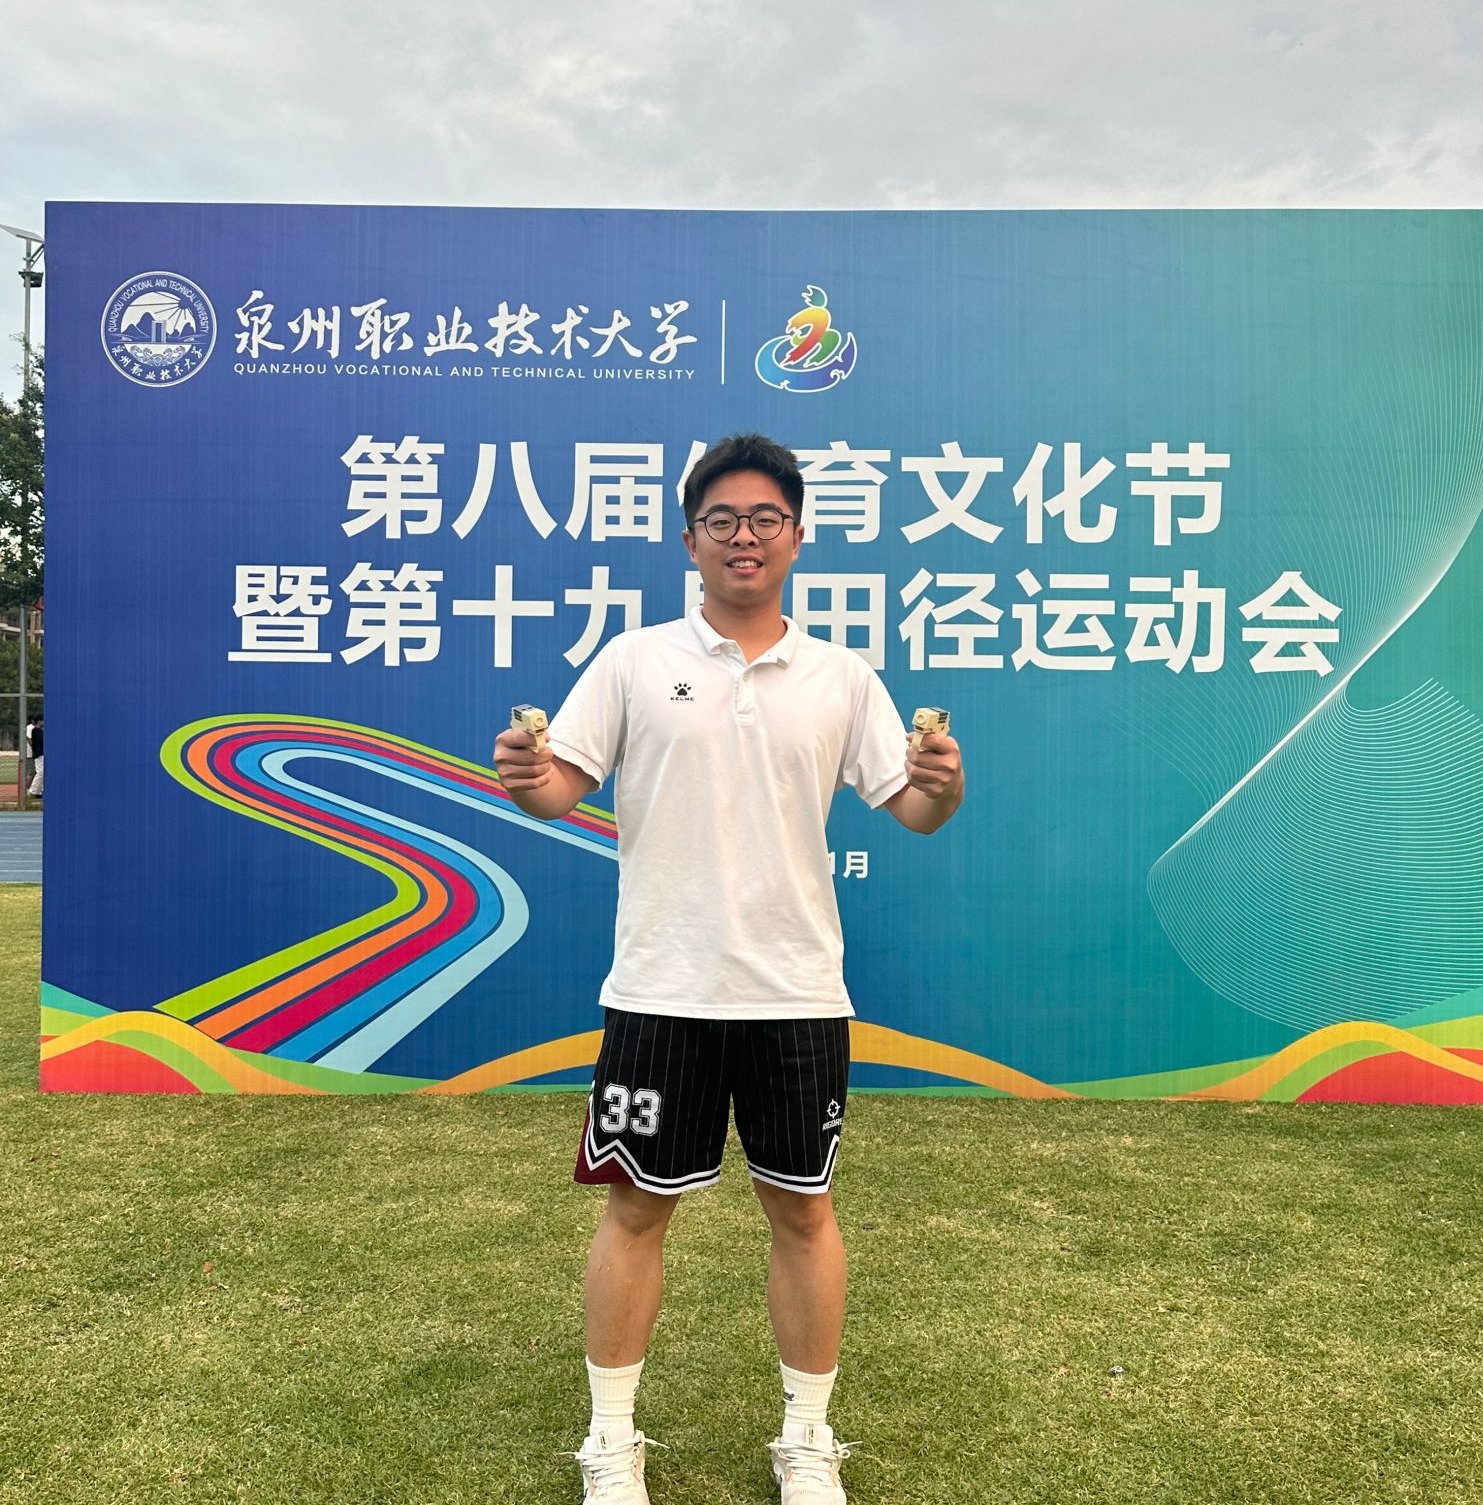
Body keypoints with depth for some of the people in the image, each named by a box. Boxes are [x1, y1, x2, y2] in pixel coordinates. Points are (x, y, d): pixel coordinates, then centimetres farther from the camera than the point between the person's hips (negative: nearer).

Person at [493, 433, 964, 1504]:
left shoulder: (844, 677, 4)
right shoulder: (634, 662, 1)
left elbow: (909, 806, 3)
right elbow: (562, 787, -3)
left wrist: (945, 787, -18)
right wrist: (524, 778, -24)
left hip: (798, 994, 1)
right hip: (661, 992, -1)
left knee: (804, 1211, 12)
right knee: (638, 1208, 10)